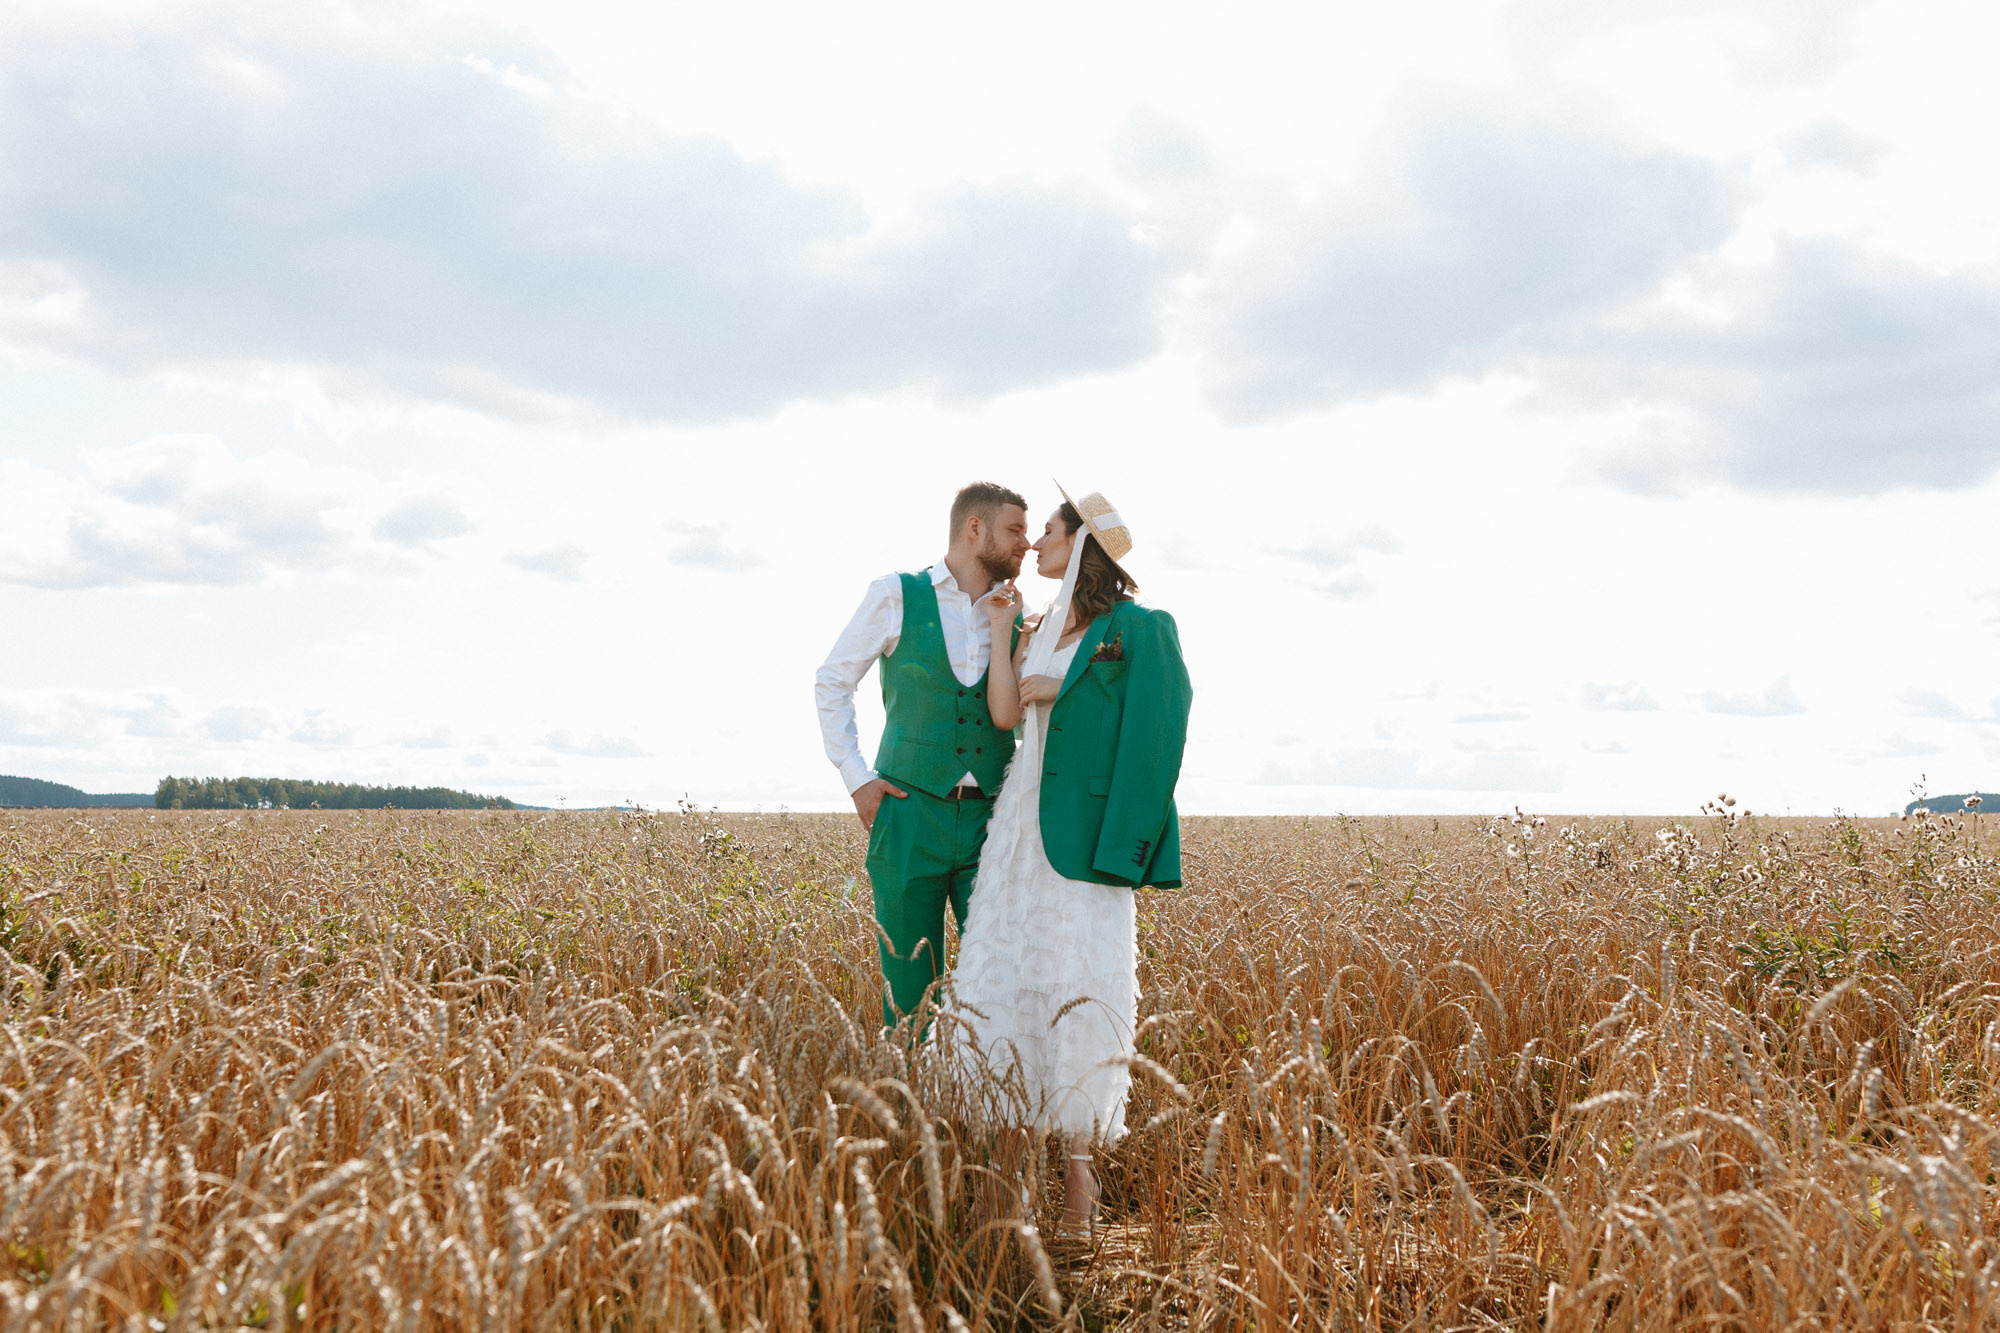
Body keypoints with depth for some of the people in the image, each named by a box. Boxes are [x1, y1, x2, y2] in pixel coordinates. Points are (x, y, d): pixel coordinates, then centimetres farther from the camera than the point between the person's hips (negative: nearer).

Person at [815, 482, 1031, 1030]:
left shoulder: (1015, 613, 10)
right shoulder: (896, 595, 2)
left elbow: (1014, 714, 8)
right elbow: (831, 683, 8)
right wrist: (856, 777, 1)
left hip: (990, 819, 2)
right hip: (911, 814, -2)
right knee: (910, 985, 4)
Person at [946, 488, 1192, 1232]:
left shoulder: (1139, 630, -3)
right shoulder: (1043, 631, 18)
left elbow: (1152, 741, -9)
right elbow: (1004, 714, 7)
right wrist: (1000, 632, 4)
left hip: (1084, 829, -7)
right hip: (1023, 826, 7)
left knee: (1076, 986, -5)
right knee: (1004, 975, 5)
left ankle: (1080, 1163, 6)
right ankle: (1009, 1151, 13)